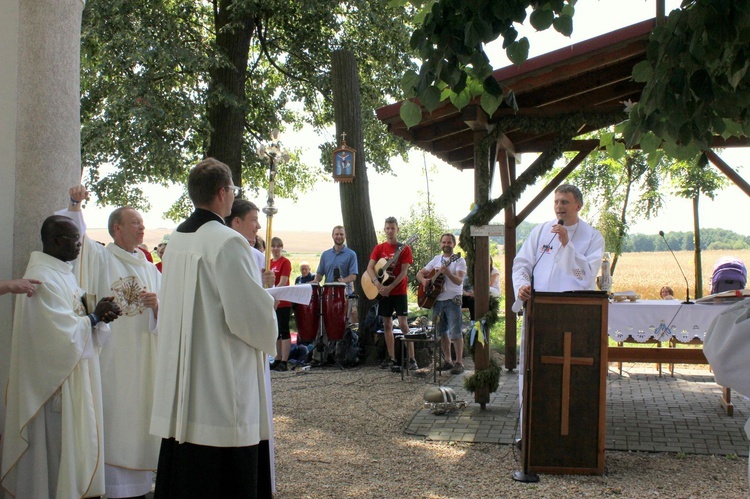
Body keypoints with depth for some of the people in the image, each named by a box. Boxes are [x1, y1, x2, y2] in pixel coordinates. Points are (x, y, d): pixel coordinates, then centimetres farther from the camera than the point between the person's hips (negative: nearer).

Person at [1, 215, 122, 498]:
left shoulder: (63, 272, 12)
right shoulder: (42, 277, -18)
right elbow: (63, 331, -23)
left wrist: (99, 315, -5)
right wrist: (94, 317, -10)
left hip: (73, 378, 10)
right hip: (55, 380, -9)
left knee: (73, 445, 14)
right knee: (57, 443, 0)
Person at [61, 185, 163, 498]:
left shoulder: (150, 269, 14)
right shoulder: (100, 258, 3)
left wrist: (157, 305, -9)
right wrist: (75, 205, -22)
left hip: (143, 358, 4)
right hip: (111, 358, -4)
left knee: (140, 418, 8)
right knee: (113, 418, -2)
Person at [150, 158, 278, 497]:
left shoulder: (176, 239, 8)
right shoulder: (227, 242, -17)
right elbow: (250, 314, -20)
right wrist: (269, 338, 2)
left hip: (180, 374, 8)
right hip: (223, 379, -8)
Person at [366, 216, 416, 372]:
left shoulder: (404, 249, -3)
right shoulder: (379, 248, 7)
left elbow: (403, 272, -10)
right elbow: (370, 268, -1)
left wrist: (390, 287, -18)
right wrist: (377, 284, -17)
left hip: (399, 291, -4)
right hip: (383, 292, 4)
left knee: (403, 323, -10)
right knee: (387, 324, 8)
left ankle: (412, 358, -6)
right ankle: (391, 358, 15)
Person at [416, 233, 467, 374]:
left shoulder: (459, 260, -3)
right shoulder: (436, 259, 13)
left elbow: (459, 281, -17)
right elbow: (420, 273, 15)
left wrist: (448, 273, -35)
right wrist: (423, 280, -7)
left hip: (452, 300, -5)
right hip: (437, 300, 6)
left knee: (455, 333, -8)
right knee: (442, 333, 10)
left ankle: (459, 363, -3)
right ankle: (448, 361, 19)